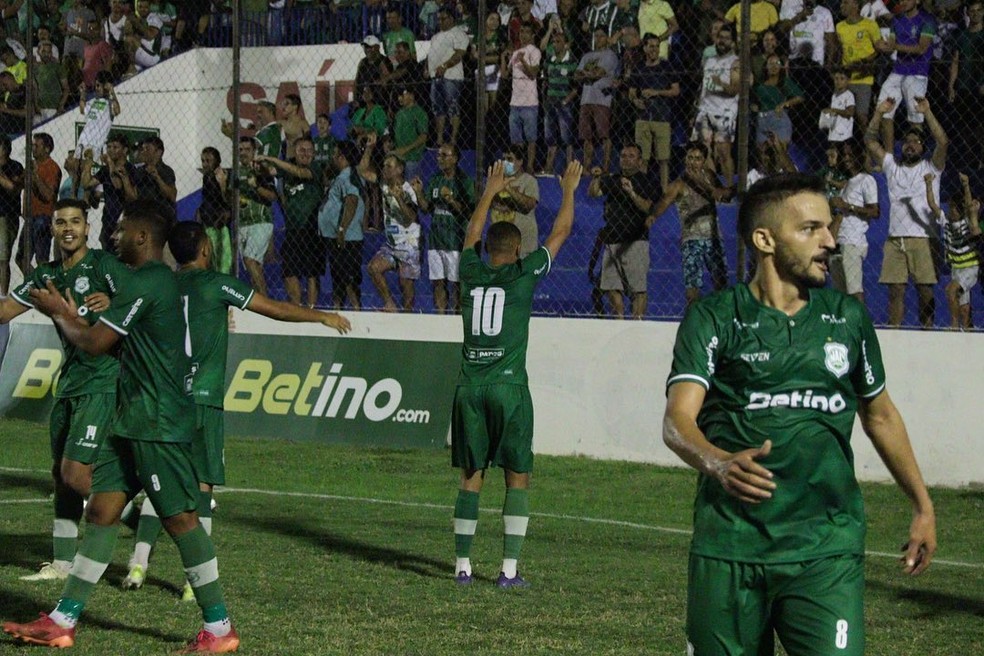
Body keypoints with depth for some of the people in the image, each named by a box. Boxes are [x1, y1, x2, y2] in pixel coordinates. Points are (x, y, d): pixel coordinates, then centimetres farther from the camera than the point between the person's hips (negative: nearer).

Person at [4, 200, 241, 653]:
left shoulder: (144, 284, -15)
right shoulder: (158, 280, 17)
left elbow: (95, 343, -13)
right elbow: (118, 342, 23)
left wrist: (57, 313, 5)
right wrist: (69, 314, 25)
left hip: (158, 423, -10)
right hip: (135, 419, 10)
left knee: (179, 517, -7)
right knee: (101, 510, 9)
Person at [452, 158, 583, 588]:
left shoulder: (471, 272, 8)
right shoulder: (523, 274, -1)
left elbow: (471, 235, 29)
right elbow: (560, 231, 9)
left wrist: (490, 193, 42)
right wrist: (569, 190, 24)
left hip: (469, 387, 4)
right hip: (508, 387, -4)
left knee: (471, 477, 8)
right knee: (518, 478, 2)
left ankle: (462, 565, 6)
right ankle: (509, 569, -4)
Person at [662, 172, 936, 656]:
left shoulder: (848, 318, 12)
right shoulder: (714, 320, 1)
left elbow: (880, 415, 25)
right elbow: (677, 420, -12)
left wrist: (923, 506, 24)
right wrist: (719, 463, -33)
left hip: (827, 548, 2)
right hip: (728, 546, -1)